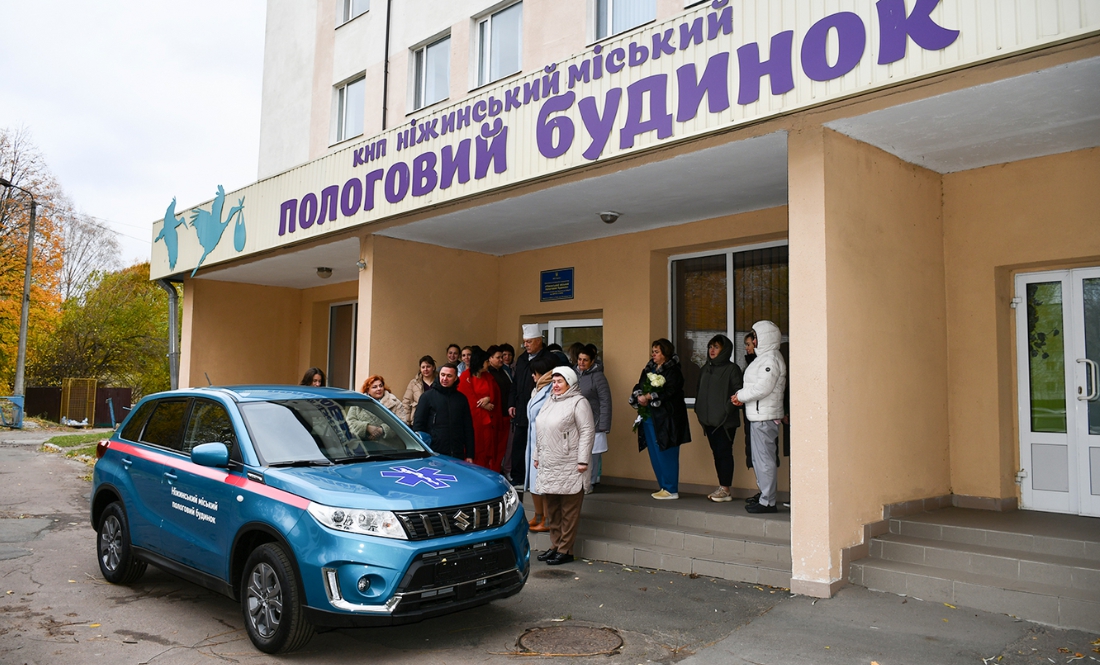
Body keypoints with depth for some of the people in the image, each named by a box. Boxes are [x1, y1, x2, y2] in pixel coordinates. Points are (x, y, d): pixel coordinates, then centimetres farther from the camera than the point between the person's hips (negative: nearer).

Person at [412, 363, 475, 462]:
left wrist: (469, 455, 7)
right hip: (433, 454, -3)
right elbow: (418, 425, 0)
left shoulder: (461, 398, 11)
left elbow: (468, 428, 12)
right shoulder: (427, 396, 2)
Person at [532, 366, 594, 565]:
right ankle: (555, 545, 24)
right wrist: (537, 455, 19)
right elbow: (540, 431, 22)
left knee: (569, 510, -1)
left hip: (569, 467, -8)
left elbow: (587, 431, -12)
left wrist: (583, 460, -17)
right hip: (548, 465, 8)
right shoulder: (549, 402, 17)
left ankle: (565, 550, 6)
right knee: (551, 508, 13)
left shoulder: (578, 402, -7)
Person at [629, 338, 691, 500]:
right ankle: (664, 487, 21)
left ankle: (671, 490, 3)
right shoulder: (648, 369, 16)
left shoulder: (673, 371, -7)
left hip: (666, 418, -8)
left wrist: (649, 397, -19)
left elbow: (670, 392, -19)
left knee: (666, 454, -5)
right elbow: (638, 387, 10)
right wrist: (639, 397, -11)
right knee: (655, 455, 11)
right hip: (649, 418, 8)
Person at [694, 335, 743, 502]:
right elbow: (699, 391, 19)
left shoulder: (732, 369, -5)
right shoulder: (705, 369, 15)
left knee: (724, 452, -4)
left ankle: (725, 490, 1)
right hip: (709, 420, 7)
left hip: (725, 421, -7)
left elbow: (738, 392, -13)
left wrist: (728, 409, -24)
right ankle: (722, 488, 16)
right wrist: (699, 410, 9)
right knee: (716, 453, 10)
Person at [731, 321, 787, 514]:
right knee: (759, 458, 16)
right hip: (758, 416, 11)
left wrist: (741, 396, -10)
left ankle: (767, 502, -2)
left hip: (765, 416, -11)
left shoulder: (771, 359, -14)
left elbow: (763, 387, -22)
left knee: (764, 459, -7)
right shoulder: (764, 357, 18)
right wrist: (742, 396, 4)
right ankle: (764, 496, 25)